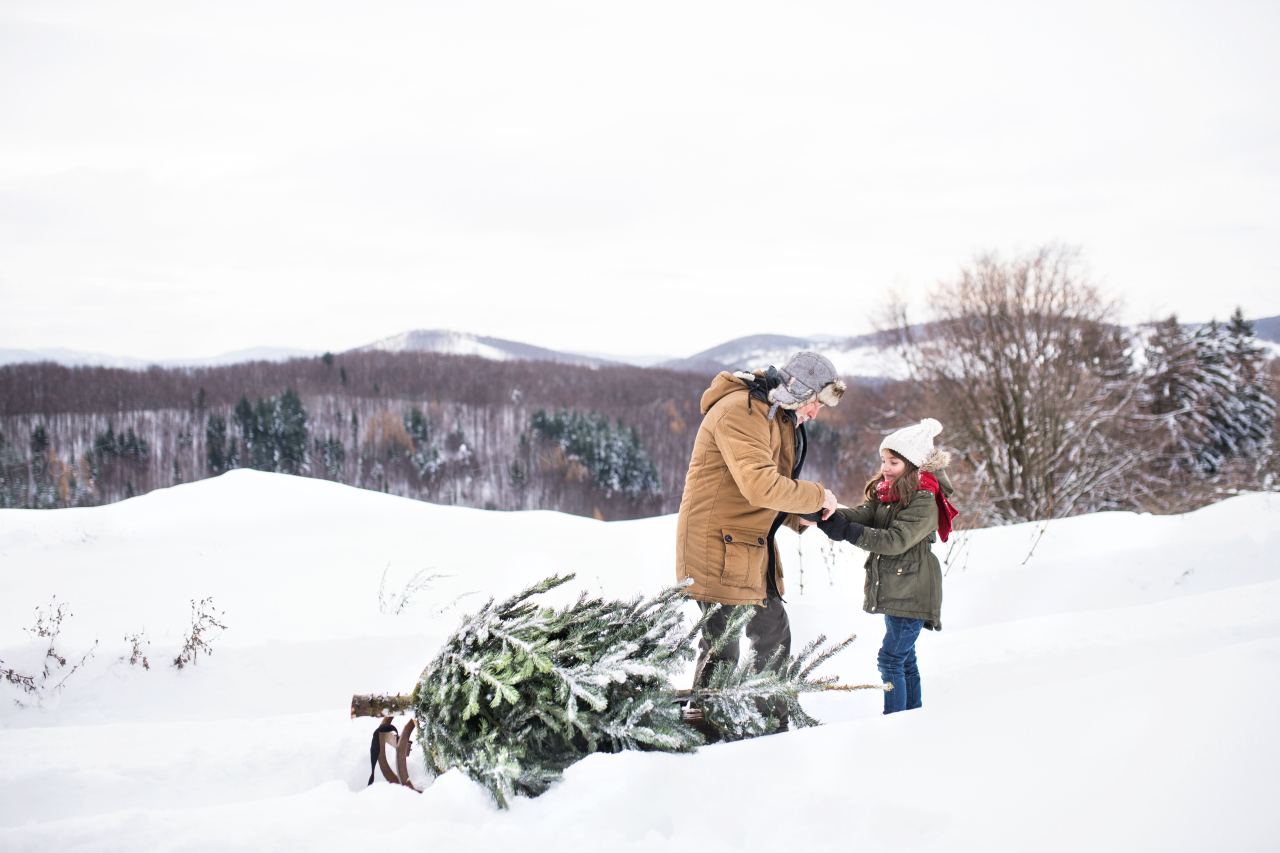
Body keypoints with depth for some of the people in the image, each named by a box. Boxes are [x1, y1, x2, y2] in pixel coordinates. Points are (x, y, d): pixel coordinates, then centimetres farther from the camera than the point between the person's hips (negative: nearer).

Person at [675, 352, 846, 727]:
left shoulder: (777, 417, 16)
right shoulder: (740, 411, -19)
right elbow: (760, 485, -30)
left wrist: (803, 517, 4)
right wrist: (818, 496, -18)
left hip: (753, 548, 11)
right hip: (719, 545, -11)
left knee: (774, 633, 18)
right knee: (722, 645, -10)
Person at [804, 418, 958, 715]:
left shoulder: (924, 502, -16)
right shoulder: (884, 495, 11)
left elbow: (896, 540, -25)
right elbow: (860, 514, -4)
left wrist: (845, 531, -29)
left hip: (911, 592, -9)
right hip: (892, 589, 9)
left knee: (891, 657, -12)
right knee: (904, 658, 16)